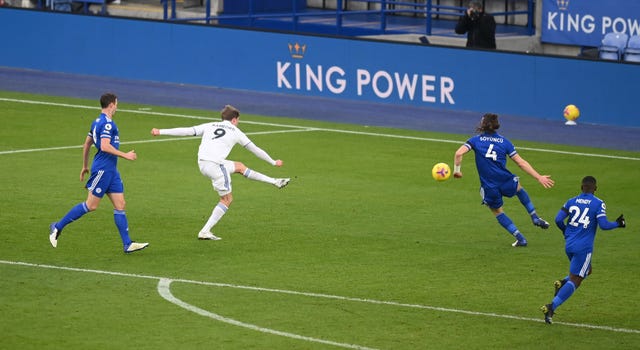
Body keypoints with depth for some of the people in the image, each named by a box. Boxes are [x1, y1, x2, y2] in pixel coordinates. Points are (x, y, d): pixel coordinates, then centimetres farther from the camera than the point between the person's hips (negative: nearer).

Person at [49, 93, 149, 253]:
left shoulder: (98, 122, 15)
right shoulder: (107, 123, -15)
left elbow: (86, 145, 22)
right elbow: (105, 146, -25)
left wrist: (85, 166, 29)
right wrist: (125, 155, -19)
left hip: (111, 171, 10)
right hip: (102, 169, -10)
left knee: (120, 205, 5)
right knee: (91, 205, -5)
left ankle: (128, 244, 2)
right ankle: (57, 227, 5)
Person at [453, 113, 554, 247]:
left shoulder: (476, 140, -1)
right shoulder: (504, 141, 2)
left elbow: (459, 153, -16)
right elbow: (521, 163, -1)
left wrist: (456, 170, -2)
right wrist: (538, 177, 2)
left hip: (489, 187, -1)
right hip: (506, 182, 1)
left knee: (497, 211, 24)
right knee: (519, 188, 37)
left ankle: (520, 238, 16)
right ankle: (535, 217, 32)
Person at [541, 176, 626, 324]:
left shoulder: (571, 201, 7)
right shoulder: (598, 204, -6)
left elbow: (558, 219, 1)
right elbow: (603, 224, -13)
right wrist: (617, 224, 5)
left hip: (569, 245, 6)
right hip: (583, 248, -6)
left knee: (587, 271, 29)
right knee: (574, 281, -4)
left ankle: (562, 283, 4)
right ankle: (551, 307, -19)